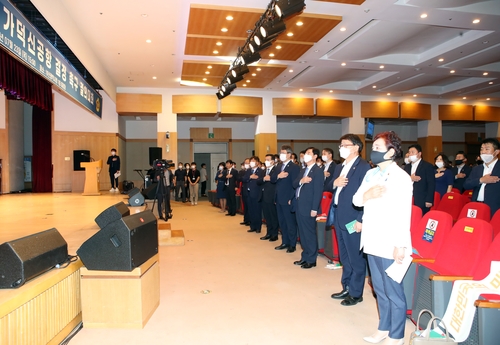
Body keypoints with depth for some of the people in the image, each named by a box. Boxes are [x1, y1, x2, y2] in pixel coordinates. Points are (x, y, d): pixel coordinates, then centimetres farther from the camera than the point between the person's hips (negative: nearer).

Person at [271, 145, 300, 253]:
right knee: (282, 222, 14)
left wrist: (291, 199, -18)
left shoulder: (294, 167, -10)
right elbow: (272, 179, 6)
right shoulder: (278, 166, 13)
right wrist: (278, 176, -15)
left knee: (290, 223, 2)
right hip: (279, 199, 8)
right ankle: (285, 242, 24)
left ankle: (292, 245, 12)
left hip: (288, 200, -7)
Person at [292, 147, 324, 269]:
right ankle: (305, 256, 25)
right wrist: (301, 181, -12)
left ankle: (311, 260, 12)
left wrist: (314, 209, -18)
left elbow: (318, 191, -15)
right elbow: (294, 184, 10)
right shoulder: (303, 170, 17)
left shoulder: (318, 171, -10)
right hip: (299, 206, 8)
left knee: (310, 233, 1)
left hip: (308, 207, -8)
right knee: (302, 233, 14)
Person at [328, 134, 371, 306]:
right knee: (344, 257, 18)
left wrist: (360, 220, -20)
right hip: (339, 217, 9)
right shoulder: (339, 167, 16)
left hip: (352, 219, -8)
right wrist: (335, 183, -5)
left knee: (356, 258, 4)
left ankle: (356, 293, 17)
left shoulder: (363, 166, -12)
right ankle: (347, 288, 31)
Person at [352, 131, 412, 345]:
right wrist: (367, 194, -12)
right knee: (380, 290, 19)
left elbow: (404, 214, -17)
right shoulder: (371, 174, 11)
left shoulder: (401, 177, -12)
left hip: (390, 245, -7)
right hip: (372, 242, 7)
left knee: (394, 293, 5)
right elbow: (356, 200, 10)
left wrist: (400, 245, -20)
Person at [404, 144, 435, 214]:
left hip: (422, 202, -4)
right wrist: (410, 179, -10)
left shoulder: (428, 166, 0)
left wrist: (429, 201, -13)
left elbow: (431, 184, -6)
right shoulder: (407, 167, 16)